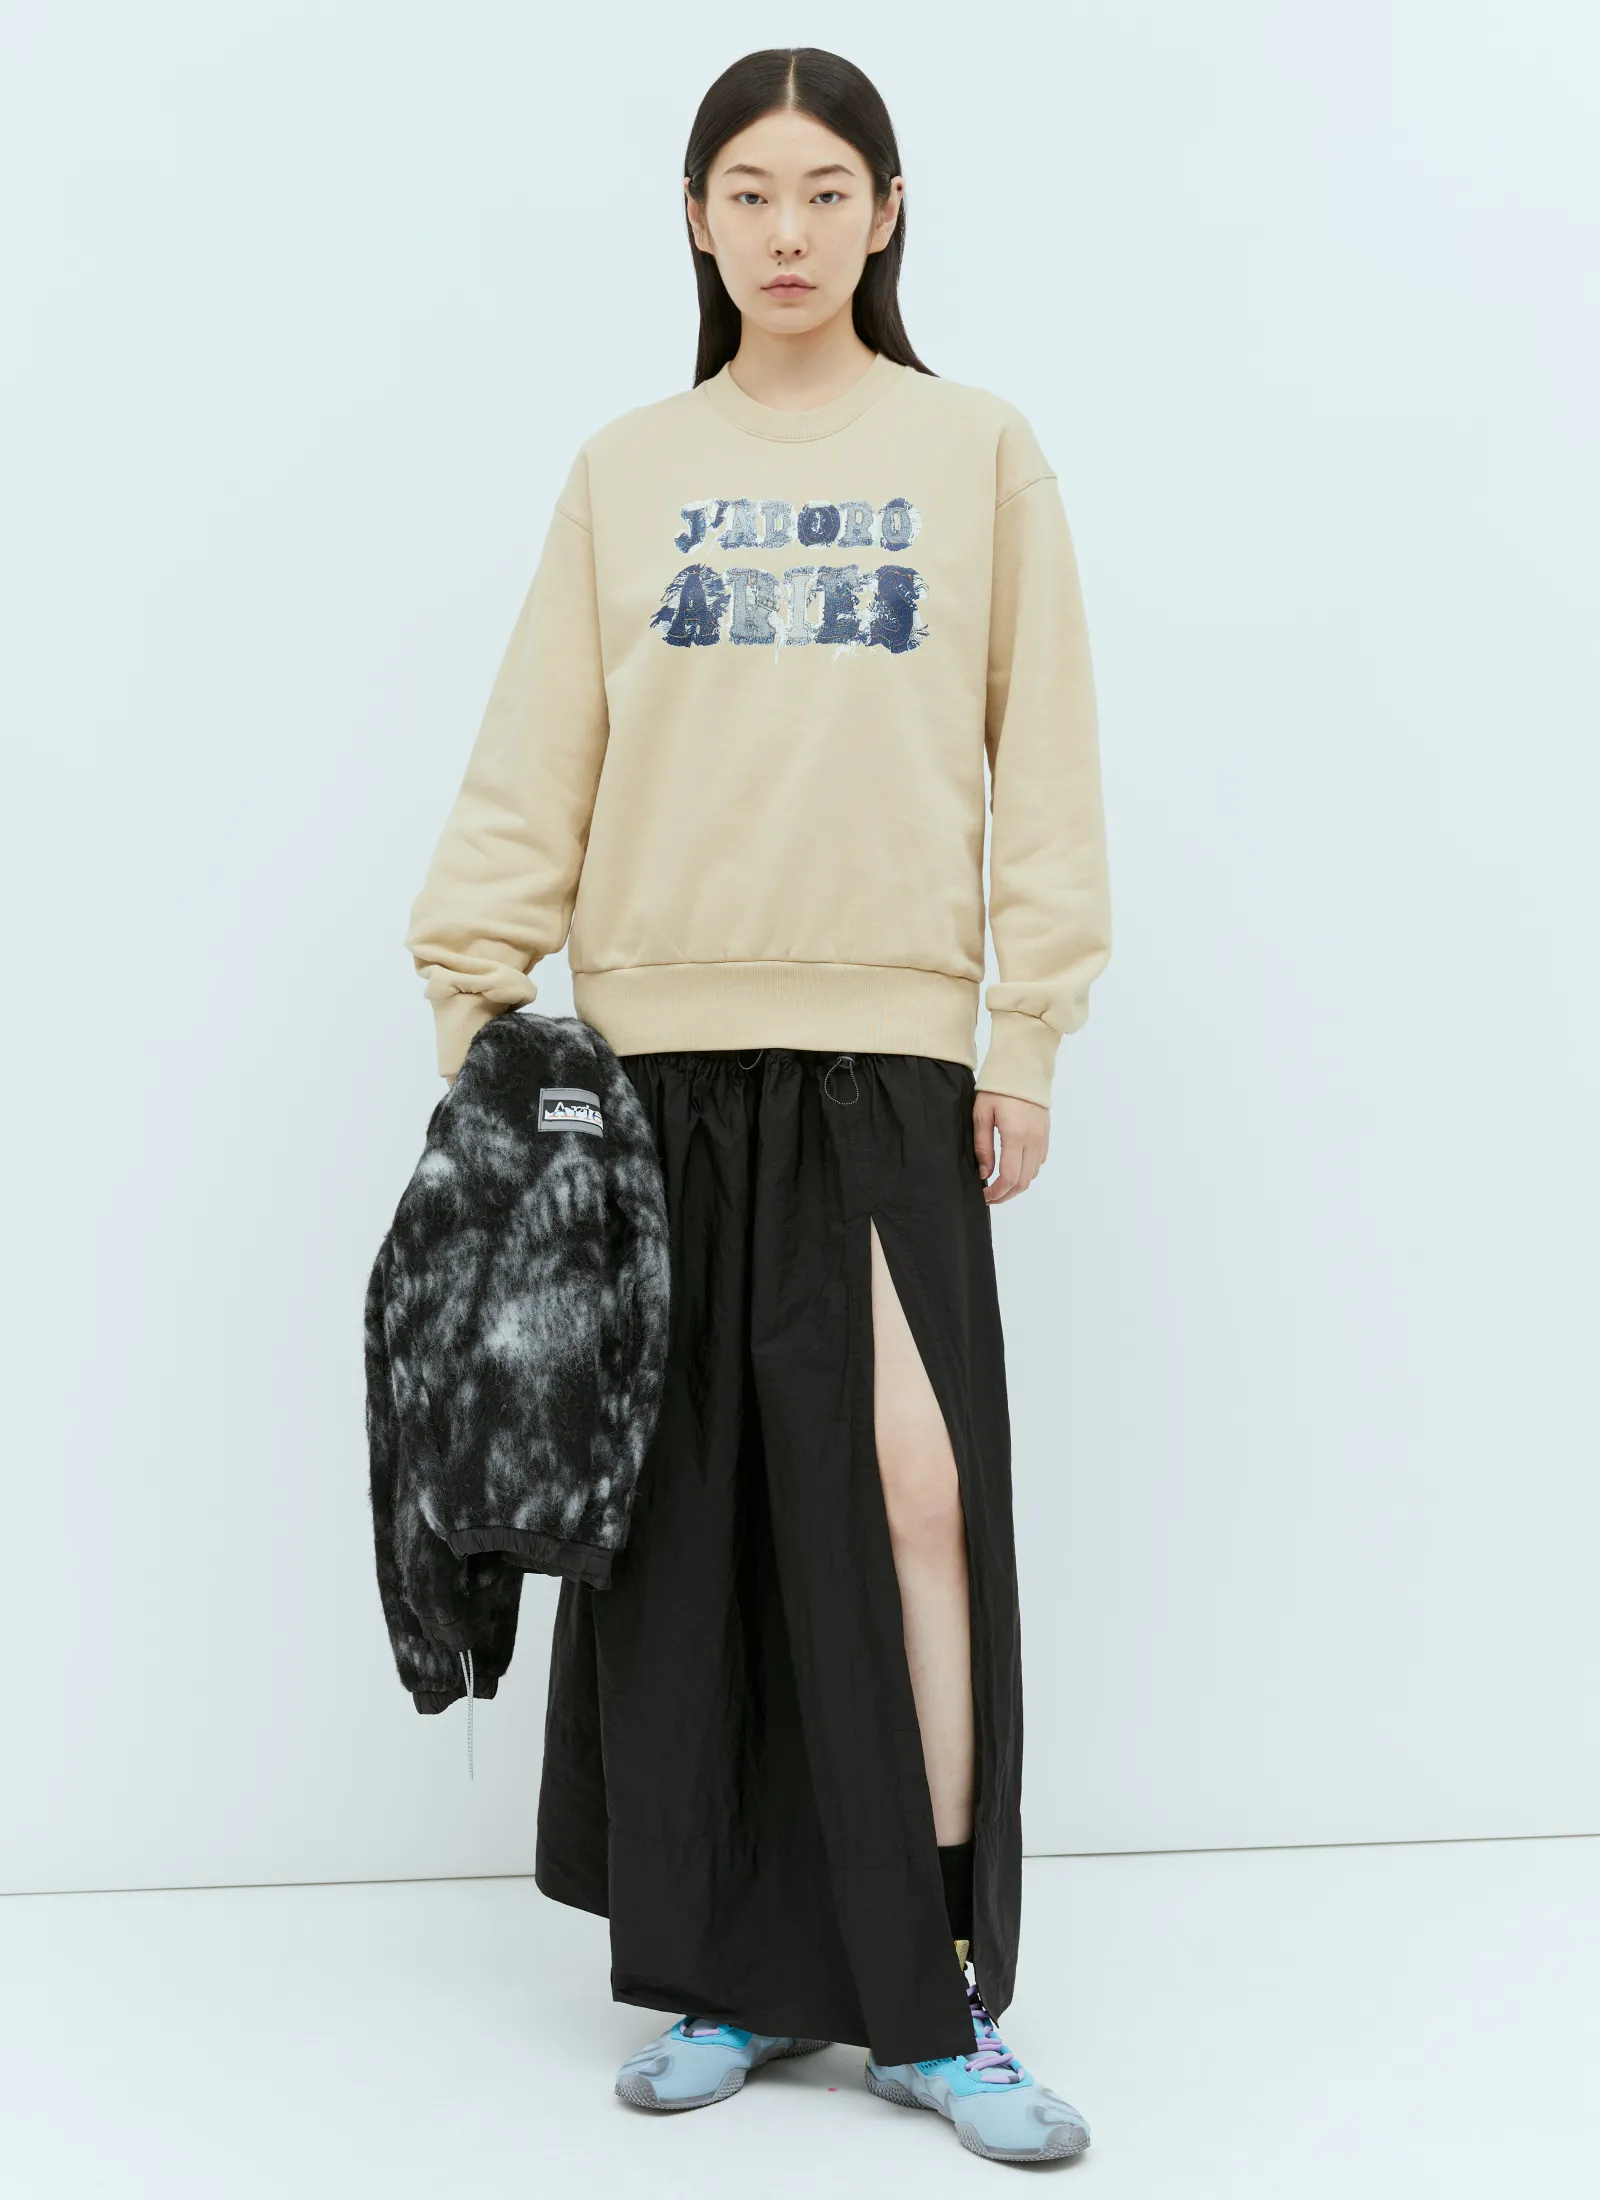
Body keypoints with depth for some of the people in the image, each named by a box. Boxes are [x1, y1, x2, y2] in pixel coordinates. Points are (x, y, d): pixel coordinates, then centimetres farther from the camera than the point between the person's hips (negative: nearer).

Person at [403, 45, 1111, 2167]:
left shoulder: (977, 448, 8)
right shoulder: (624, 473, 11)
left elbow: (1041, 757, 4)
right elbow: (533, 769, 8)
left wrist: (1029, 1033, -2)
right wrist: (472, 999, 1)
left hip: (888, 1057, -2)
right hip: (660, 1054, 2)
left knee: (915, 1492, -9)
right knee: (692, 1511, 4)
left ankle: (933, 1996, 4)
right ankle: (740, 1971, 17)